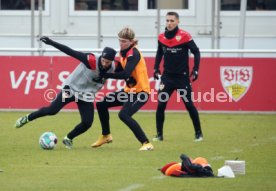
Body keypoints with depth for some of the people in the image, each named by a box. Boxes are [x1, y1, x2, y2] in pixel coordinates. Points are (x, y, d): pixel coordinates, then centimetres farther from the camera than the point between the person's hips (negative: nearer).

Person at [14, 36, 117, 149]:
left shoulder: (112, 69, -14)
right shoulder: (92, 60, -29)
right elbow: (70, 52, -30)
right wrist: (51, 42, -35)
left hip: (86, 95, 4)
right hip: (71, 88, -4)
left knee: (87, 123, -6)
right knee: (52, 110, -13)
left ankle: (68, 139, 20)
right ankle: (27, 118, 11)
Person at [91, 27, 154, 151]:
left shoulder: (134, 54, -20)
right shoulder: (123, 52, 6)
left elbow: (125, 74, -31)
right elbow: (119, 71, 5)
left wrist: (105, 75, -27)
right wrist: (104, 75, -15)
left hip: (140, 91, -9)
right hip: (129, 90, 9)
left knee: (124, 115, -29)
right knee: (101, 104, 11)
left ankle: (146, 144, -25)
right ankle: (106, 136, 29)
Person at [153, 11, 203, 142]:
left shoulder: (184, 36, -11)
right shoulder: (161, 37, 2)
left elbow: (196, 52, -5)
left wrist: (195, 70, -11)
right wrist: (156, 68, 12)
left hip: (182, 77, -4)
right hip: (167, 76, 4)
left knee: (189, 104, -3)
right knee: (161, 105, -3)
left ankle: (198, 133, 10)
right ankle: (159, 134, 6)